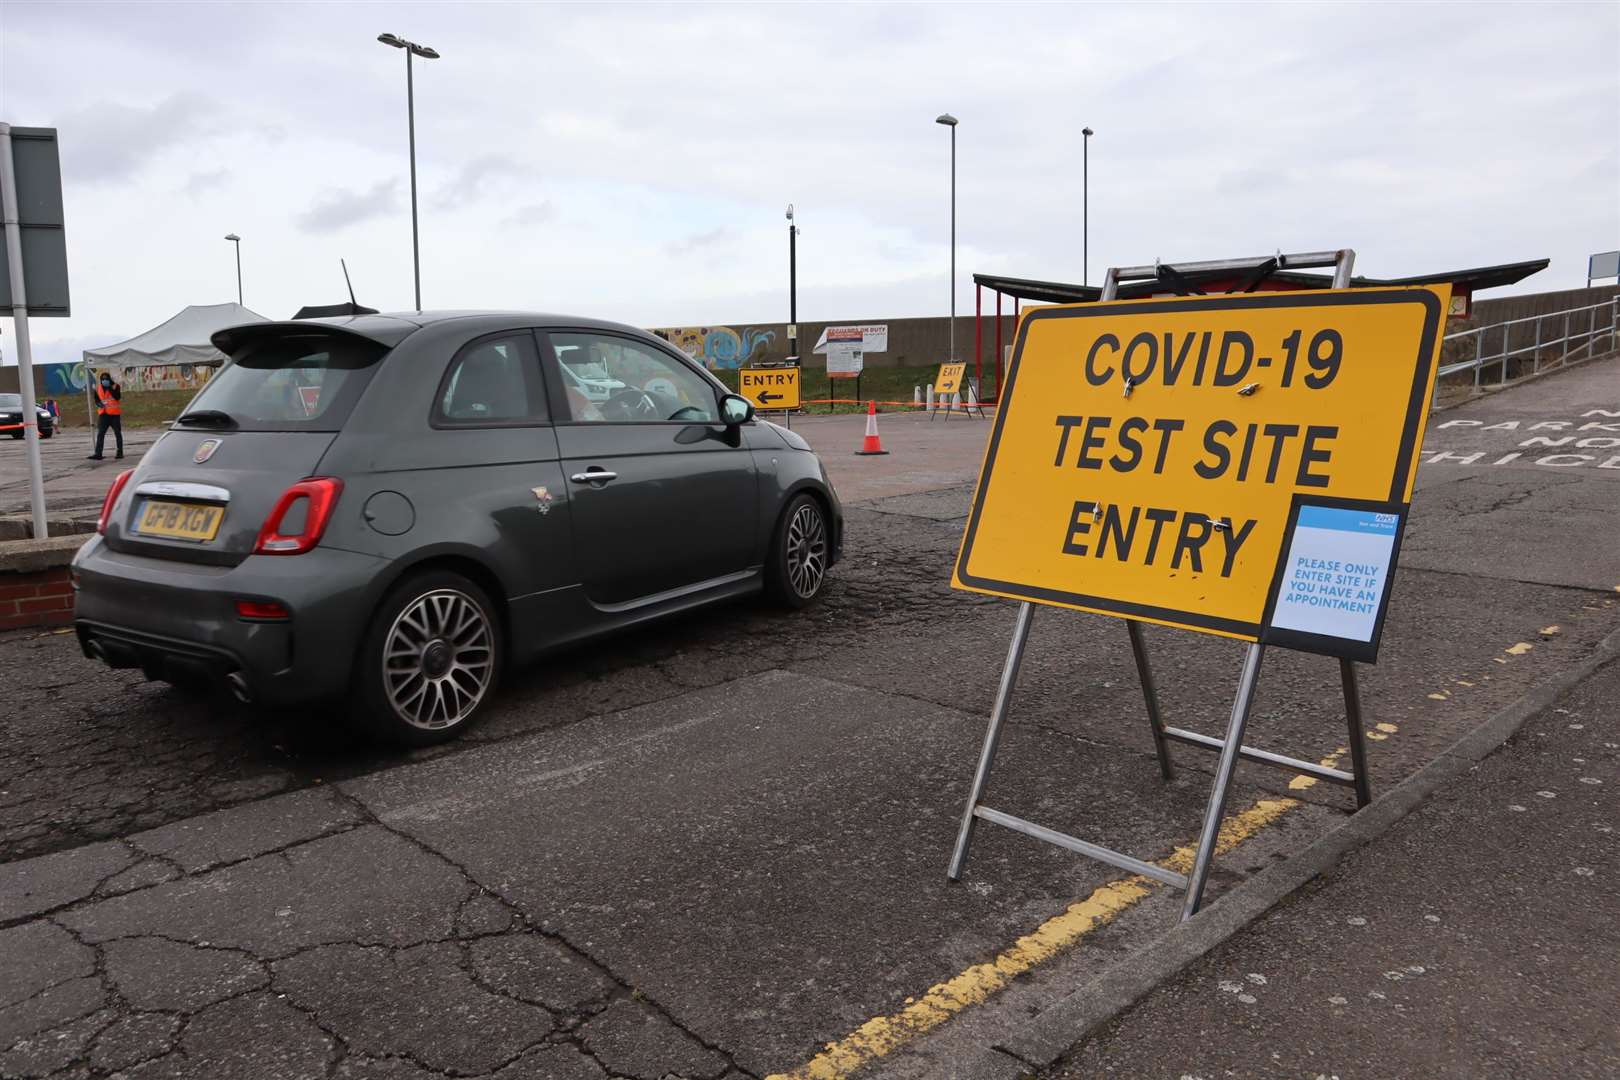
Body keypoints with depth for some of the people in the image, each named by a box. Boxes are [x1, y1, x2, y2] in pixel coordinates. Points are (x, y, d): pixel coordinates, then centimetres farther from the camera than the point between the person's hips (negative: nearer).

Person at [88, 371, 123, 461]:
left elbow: (118, 397, -19)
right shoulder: (98, 388, 7)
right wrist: (99, 404, -6)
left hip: (115, 413, -3)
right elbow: (96, 399, 16)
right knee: (100, 434, -4)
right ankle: (98, 454, -6)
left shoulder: (115, 386, -4)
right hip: (103, 413, 3)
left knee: (118, 433, 6)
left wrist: (110, 388, -23)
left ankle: (120, 452, 15)